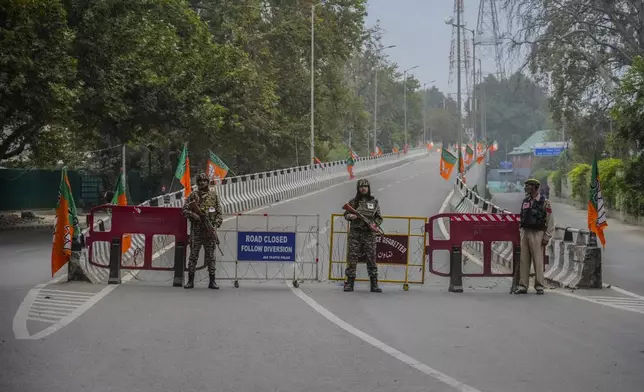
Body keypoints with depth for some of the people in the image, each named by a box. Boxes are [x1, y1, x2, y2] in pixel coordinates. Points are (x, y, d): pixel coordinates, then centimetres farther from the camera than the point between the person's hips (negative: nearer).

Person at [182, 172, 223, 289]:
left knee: (210, 256, 4)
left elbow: (219, 213, 7)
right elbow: (184, 210, 3)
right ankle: (190, 280, 5)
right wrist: (193, 215, -15)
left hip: (210, 231, 1)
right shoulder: (193, 195, 5)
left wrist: (216, 225, -6)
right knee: (193, 255, 0)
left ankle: (212, 281, 8)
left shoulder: (214, 196, 8)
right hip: (196, 230, -1)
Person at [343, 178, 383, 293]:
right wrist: (350, 216, -10)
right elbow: (346, 214, 13)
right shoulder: (353, 202, 8)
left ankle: (374, 284, 4)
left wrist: (375, 223, -7)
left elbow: (379, 218, 13)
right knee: (352, 259, -3)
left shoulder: (374, 202, 10)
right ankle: (349, 283, 2)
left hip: (369, 234, 1)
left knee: (371, 259, 0)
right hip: (355, 233, 0)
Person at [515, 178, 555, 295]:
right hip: (525, 233, 5)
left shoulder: (545, 202, -3)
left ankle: (539, 286, 0)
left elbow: (550, 221, -5)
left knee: (538, 260, -5)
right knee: (524, 260, 3)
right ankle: (522, 286, 5)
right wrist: (521, 232, 12)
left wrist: (547, 237, -10)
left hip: (537, 234, -5)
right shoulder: (525, 202, 14)